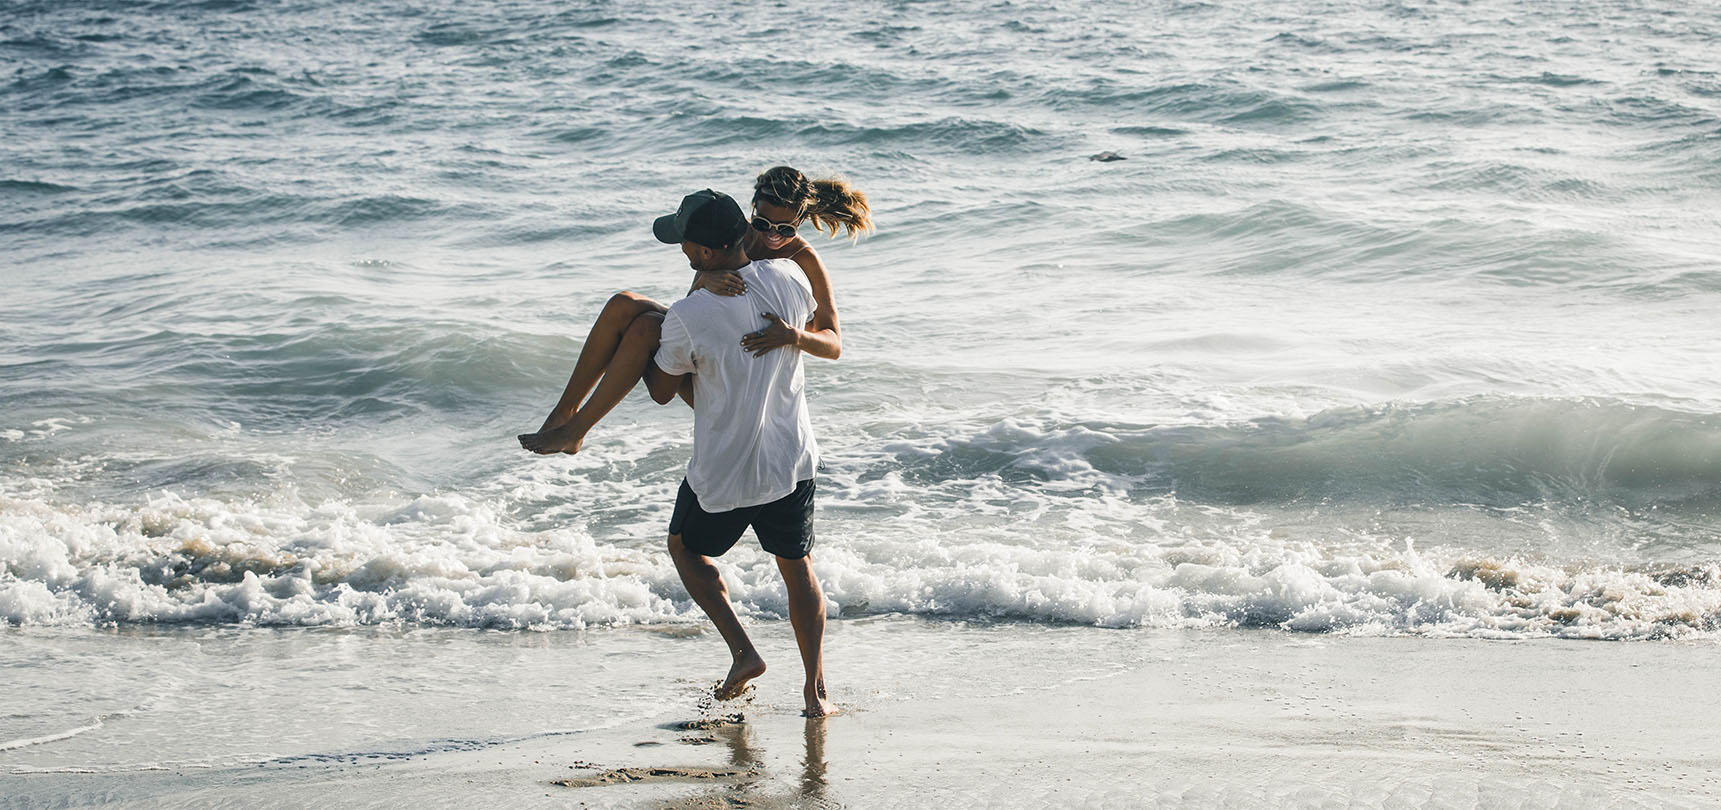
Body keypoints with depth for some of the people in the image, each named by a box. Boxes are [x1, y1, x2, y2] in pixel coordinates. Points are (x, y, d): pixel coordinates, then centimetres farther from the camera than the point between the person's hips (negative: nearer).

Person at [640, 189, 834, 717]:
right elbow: (815, 322, 16)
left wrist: (646, 345, 13)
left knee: (686, 548, 23)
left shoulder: (687, 317, -22)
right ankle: (815, 688, 18)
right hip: (793, 460, 4)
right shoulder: (788, 278, -9)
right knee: (797, 568, 20)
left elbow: (662, 392, -4)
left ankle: (743, 652, 11)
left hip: (724, 474, -4)